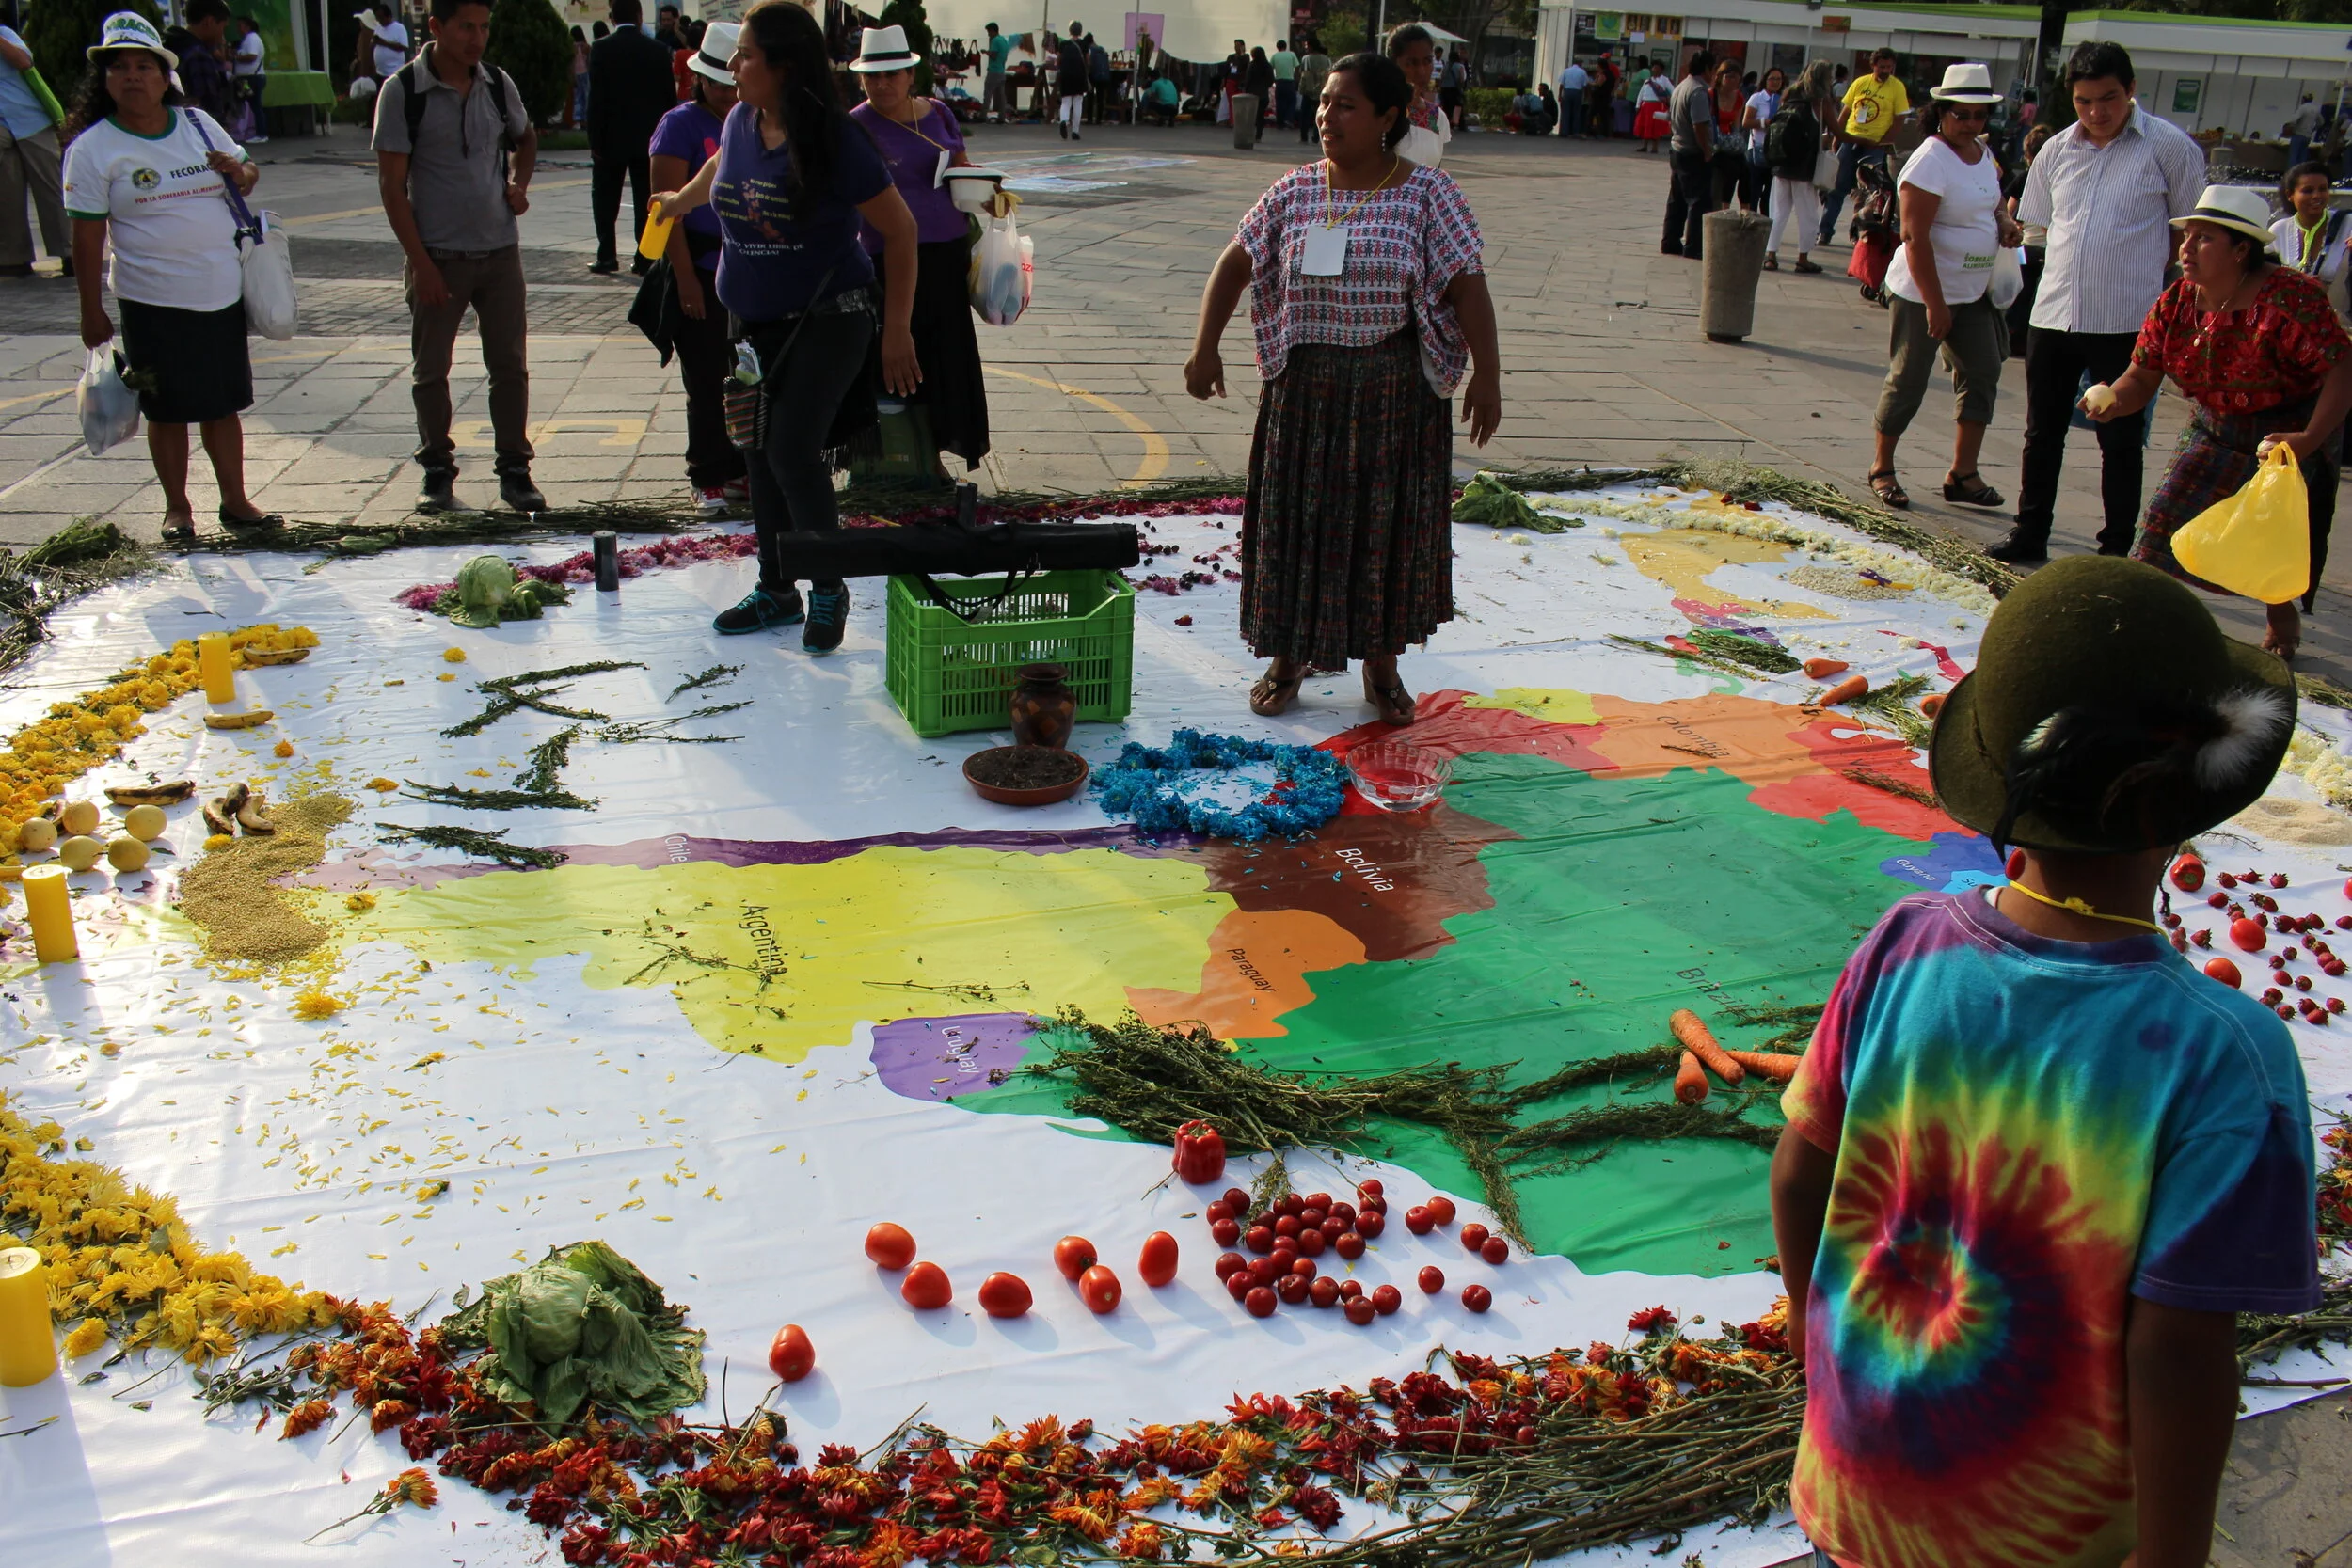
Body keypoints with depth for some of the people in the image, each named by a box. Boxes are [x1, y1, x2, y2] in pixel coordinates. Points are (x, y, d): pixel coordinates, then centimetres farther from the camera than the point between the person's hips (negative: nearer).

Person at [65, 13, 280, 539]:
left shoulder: (198, 123, 6)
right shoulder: (93, 148, -6)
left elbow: (249, 172, 20)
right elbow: (88, 239, -6)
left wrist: (239, 172, -5)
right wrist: (92, 312, -7)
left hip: (223, 292, 4)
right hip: (152, 302, -4)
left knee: (223, 404, 11)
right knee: (168, 410, 5)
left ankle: (235, 501, 23)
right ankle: (177, 508, 18)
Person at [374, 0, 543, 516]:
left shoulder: (498, 84, 4)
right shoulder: (403, 91, -8)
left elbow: (525, 139, 25)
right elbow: (391, 184, -9)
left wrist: (519, 184, 3)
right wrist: (420, 262, -14)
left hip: (500, 250, 3)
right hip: (438, 255, -3)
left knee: (510, 364, 5)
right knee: (430, 370, 6)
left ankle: (514, 469, 15)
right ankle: (437, 469, 20)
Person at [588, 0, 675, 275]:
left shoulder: (601, 49, -7)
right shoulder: (658, 51, -2)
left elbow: (596, 98, -9)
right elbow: (669, 98, 2)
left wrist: (594, 140, -5)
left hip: (612, 139, -2)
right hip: (648, 139, 2)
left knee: (605, 199, 9)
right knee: (646, 201, 6)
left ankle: (607, 255, 4)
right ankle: (645, 258, 3)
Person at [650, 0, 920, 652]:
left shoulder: (835, 139, -18)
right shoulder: (741, 121, 0)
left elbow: (900, 230, -13)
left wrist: (897, 329, -14)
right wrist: (681, 201, 44)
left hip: (826, 320, -6)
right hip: (755, 322, 7)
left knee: (793, 452, -15)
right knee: (759, 455, 9)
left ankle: (830, 590, 3)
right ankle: (776, 590, 23)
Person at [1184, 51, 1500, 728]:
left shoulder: (1427, 194, -5)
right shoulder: (1295, 190, 4)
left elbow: (1467, 287, -9)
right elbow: (1235, 264, 8)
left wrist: (1486, 374, -16)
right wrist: (1205, 346, -1)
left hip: (1393, 391, -2)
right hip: (1303, 387, 3)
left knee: (1386, 522, 6)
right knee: (1295, 518, 7)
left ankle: (1381, 665, 21)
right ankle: (1287, 658, 22)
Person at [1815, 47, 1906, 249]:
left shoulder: (1897, 87, -3)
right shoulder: (1860, 83, 5)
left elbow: (1899, 120, -4)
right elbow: (1845, 112, 11)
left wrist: (1882, 142, -11)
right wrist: (1836, 136, 5)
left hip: (1874, 145, -3)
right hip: (1849, 140, 3)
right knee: (1837, 186, 2)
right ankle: (1825, 230, 7)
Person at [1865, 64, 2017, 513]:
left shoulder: (1984, 155, 9)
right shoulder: (1930, 161, -17)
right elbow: (1915, 238, -22)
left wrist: (2004, 221, 3)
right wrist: (1935, 304, -23)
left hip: (1972, 293, 8)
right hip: (1922, 294, -8)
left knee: (1982, 374, 6)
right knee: (1907, 381, 1)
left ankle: (1963, 474, 11)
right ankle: (1881, 468, 16)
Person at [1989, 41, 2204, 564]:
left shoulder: (2169, 146, -5)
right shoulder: (2056, 151, 7)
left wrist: (2140, 270, -2)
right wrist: (2069, 275, 10)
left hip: (2128, 320, -4)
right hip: (2054, 314, 4)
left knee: (2120, 440, 4)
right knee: (2042, 433, 12)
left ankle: (2117, 549, 12)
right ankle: (2030, 532, 24)